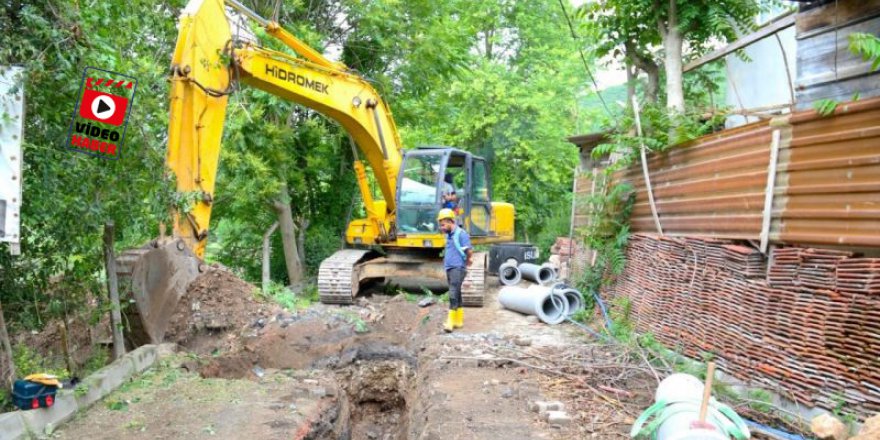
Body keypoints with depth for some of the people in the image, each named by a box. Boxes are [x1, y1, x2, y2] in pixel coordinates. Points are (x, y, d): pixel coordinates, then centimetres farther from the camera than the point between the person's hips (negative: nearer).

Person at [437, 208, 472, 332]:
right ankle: (459, 320, 18)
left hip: (457, 268, -9)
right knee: (456, 295, 12)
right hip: (449, 268, 9)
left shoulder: (461, 234, -12)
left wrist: (467, 261, 0)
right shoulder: (449, 235, 15)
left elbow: (469, 251, -15)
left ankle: (451, 321, -14)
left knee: (453, 294, -12)